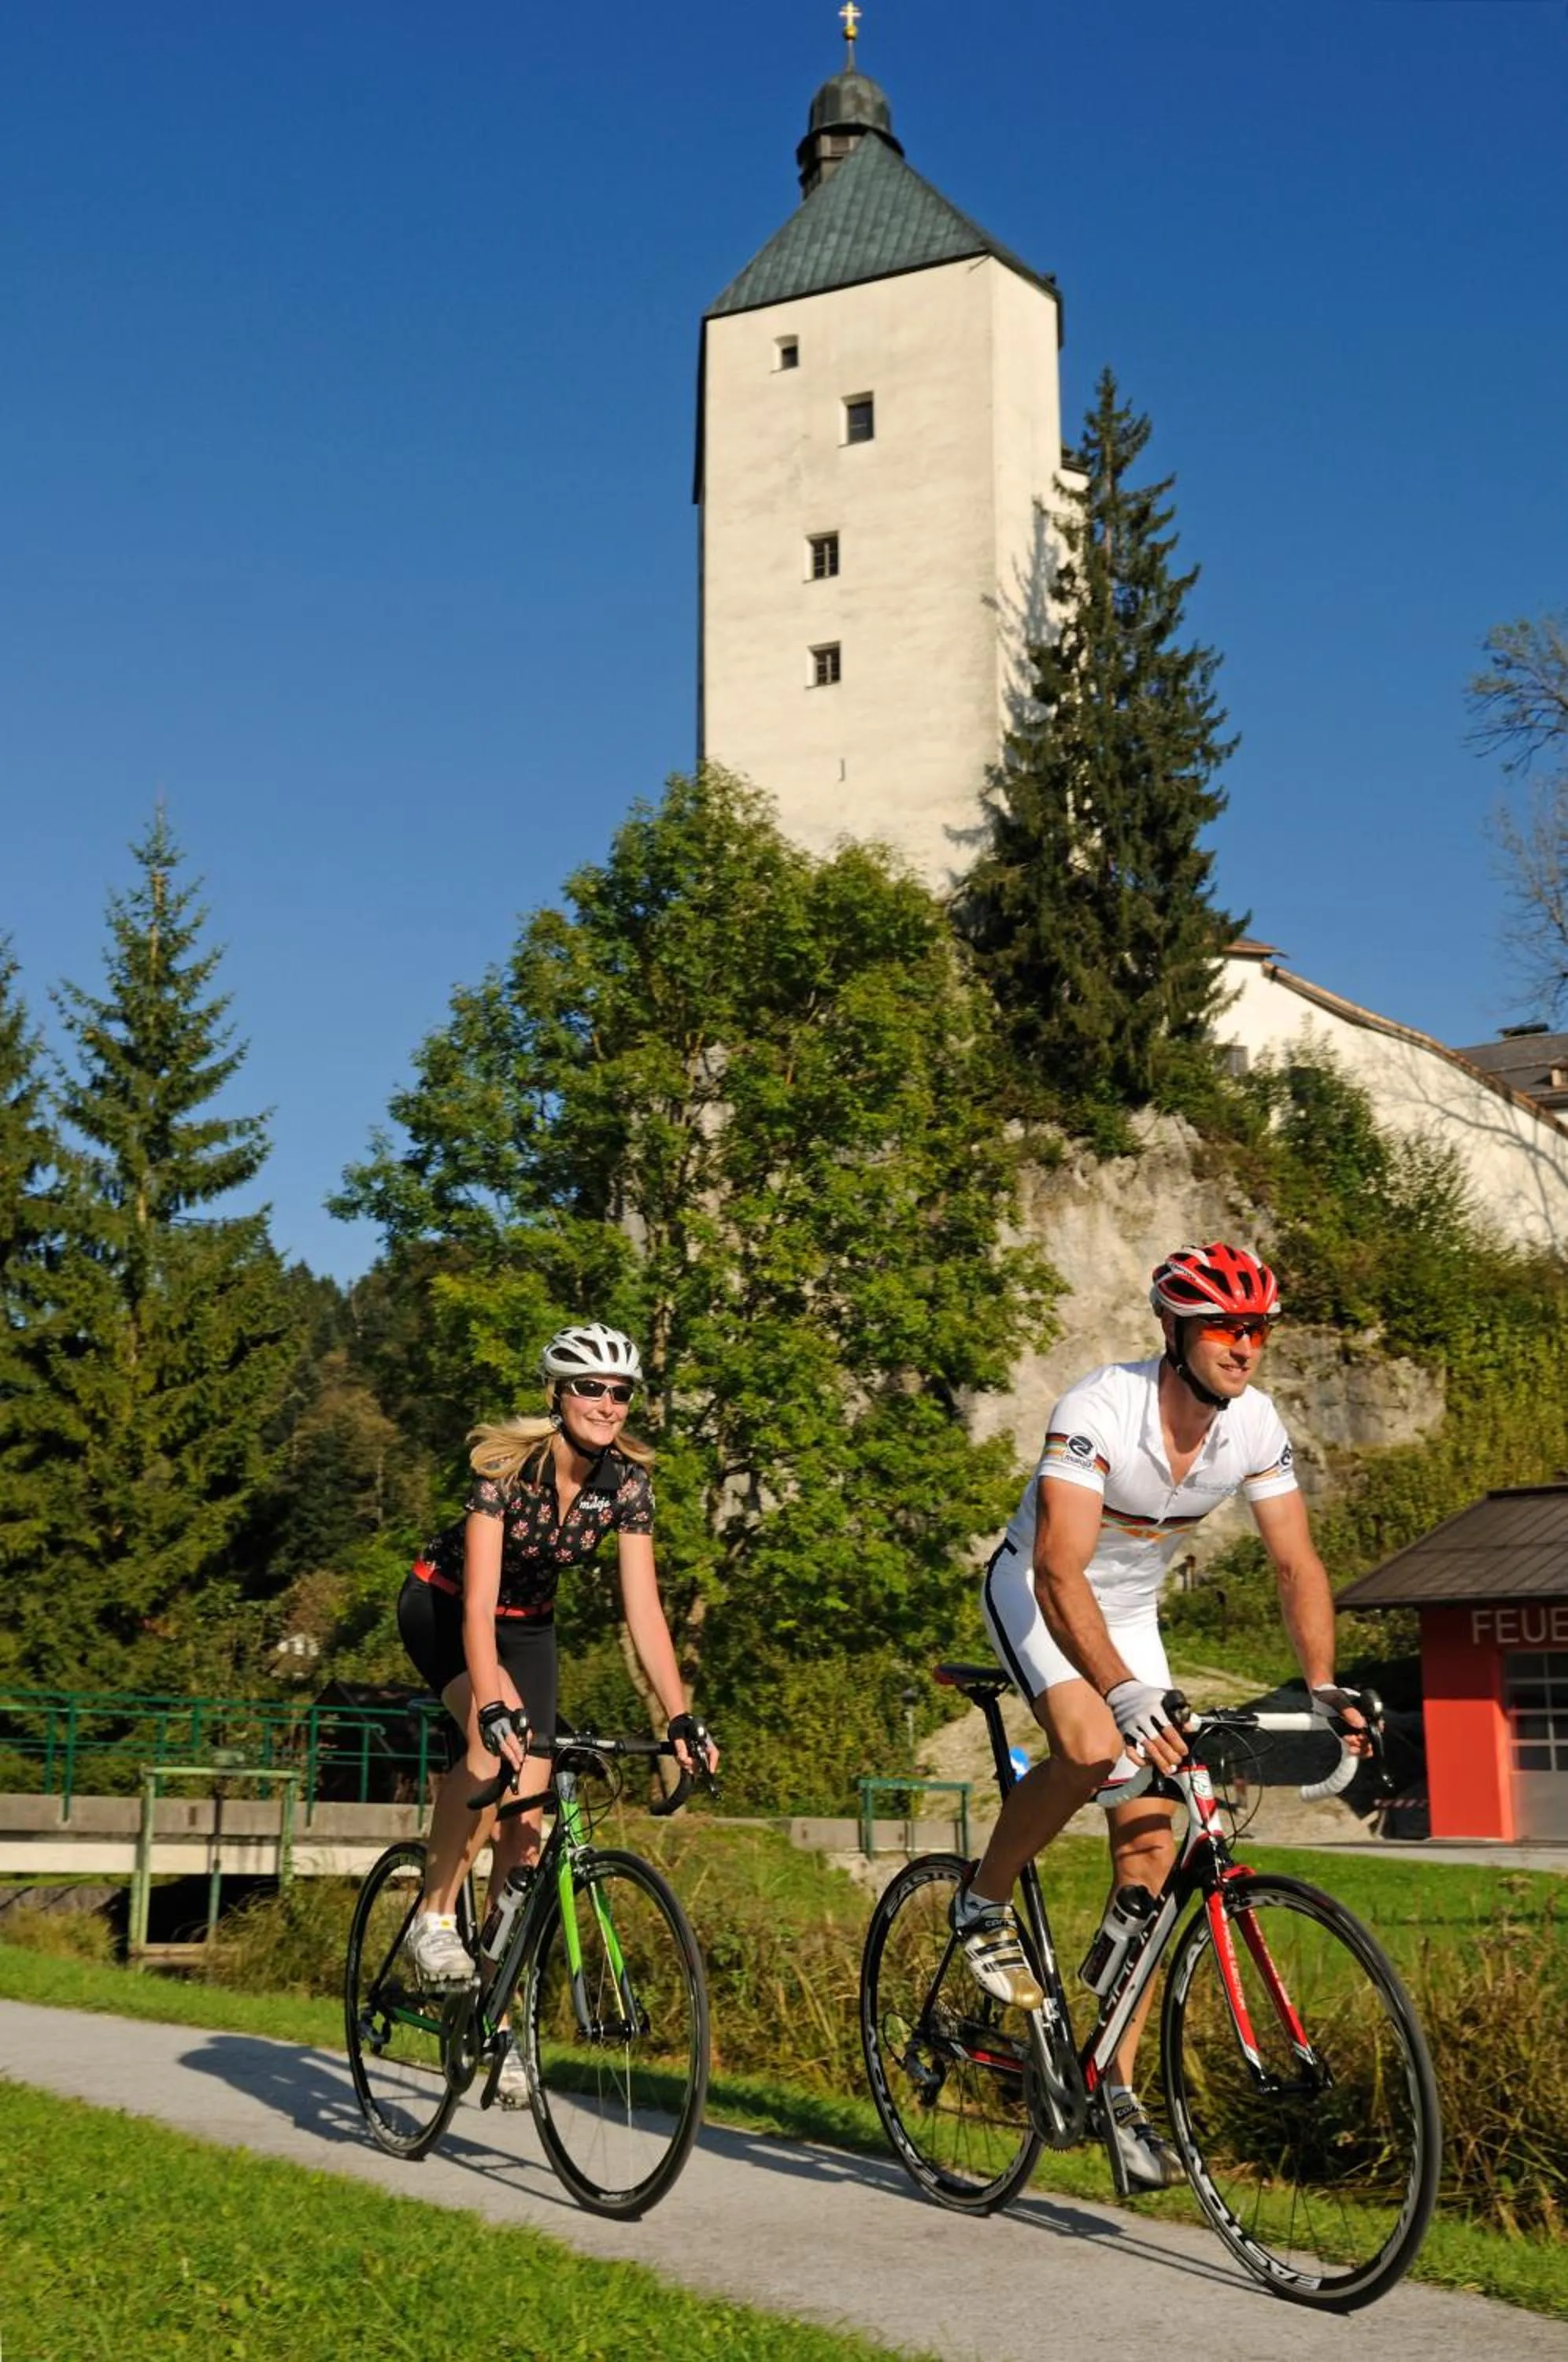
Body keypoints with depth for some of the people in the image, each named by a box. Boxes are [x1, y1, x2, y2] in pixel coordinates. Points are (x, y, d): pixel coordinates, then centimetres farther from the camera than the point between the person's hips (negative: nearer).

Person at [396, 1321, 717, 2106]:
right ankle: (434, 1915, -15)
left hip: (528, 1622, 4)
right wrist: (494, 1704, -50)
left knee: (528, 1817, -5)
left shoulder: (626, 1481, -18)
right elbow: (477, 1602, -37)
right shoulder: (507, 1463, -30)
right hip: (441, 1606, -4)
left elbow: (644, 1609, -18)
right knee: (495, 1743, -34)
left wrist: (681, 1718, -26)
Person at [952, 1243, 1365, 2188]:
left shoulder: (1255, 1425, -16)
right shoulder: (1099, 1412, -33)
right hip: (1035, 1593, -5)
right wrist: (1128, 1696, -54)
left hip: (1130, 1613, 5)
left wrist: (1324, 1688, -22)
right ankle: (985, 1902, -5)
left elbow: (1298, 1561, -8)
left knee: (1151, 1850, -3)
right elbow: (1060, 1576, -41)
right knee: (1093, 1748, -34)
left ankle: (1121, 2089, 6)